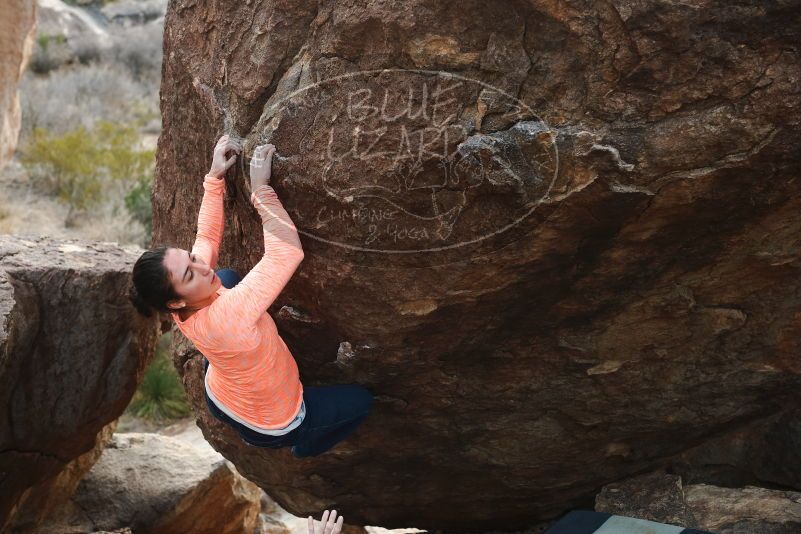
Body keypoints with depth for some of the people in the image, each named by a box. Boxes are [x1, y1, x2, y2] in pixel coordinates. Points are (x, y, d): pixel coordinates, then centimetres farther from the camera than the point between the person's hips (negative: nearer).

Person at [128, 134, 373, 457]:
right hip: (268, 425, -6)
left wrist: (215, 176, -11)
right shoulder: (223, 318, -47)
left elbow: (207, 236, -6)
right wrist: (260, 189, -43)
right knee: (361, 400, 15)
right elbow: (288, 252, -51)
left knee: (229, 276, 20)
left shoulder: (185, 309, -24)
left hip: (219, 398, 6)